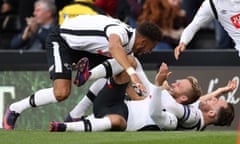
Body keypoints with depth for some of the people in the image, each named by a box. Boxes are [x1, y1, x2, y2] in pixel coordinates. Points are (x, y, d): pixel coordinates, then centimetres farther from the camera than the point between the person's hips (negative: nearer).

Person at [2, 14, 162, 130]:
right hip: (61, 39, -9)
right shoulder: (120, 31, -32)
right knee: (61, 93, -23)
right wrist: (132, 73, -69)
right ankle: (14, 110, -3)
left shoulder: (129, 47, -1)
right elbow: (114, 46, -58)